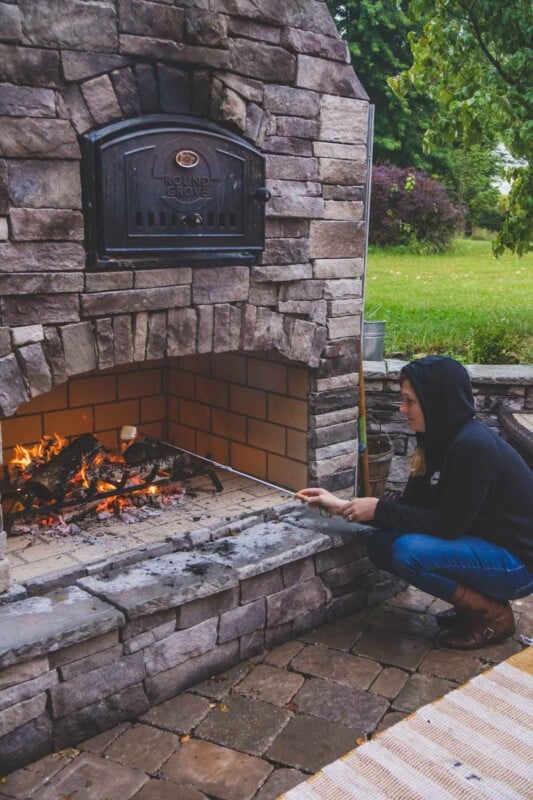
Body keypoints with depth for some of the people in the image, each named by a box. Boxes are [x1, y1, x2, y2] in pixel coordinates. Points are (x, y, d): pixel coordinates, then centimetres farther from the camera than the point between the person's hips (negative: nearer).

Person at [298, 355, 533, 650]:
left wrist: (380, 509, -17)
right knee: (381, 544, -3)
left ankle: (492, 614, -5)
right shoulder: (441, 439, 1)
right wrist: (342, 506, -1)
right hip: (481, 545, 9)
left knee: (409, 552, -27)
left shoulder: (473, 446, -27)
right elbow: (411, 505, 5)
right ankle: (475, 602, 10)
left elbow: (449, 524, -24)